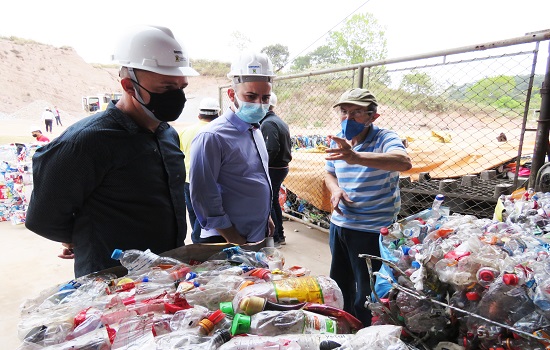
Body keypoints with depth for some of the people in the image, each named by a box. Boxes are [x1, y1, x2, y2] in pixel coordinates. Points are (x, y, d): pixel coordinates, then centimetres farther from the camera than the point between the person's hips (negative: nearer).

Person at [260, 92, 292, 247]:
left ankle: (274, 237, 8)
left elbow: (271, 150, -26)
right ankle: (280, 235, 28)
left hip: (273, 169, -10)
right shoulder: (279, 121, 14)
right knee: (274, 201, 19)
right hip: (282, 166, 10)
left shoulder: (268, 123, -17)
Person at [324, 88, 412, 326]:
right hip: (339, 224, 7)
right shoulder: (337, 141, 4)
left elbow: (404, 162, -39)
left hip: (372, 230, -7)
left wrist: (357, 157, -56)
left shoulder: (384, 139, -17)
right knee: (339, 285, 25)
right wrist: (335, 189, -6)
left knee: (366, 295, 8)